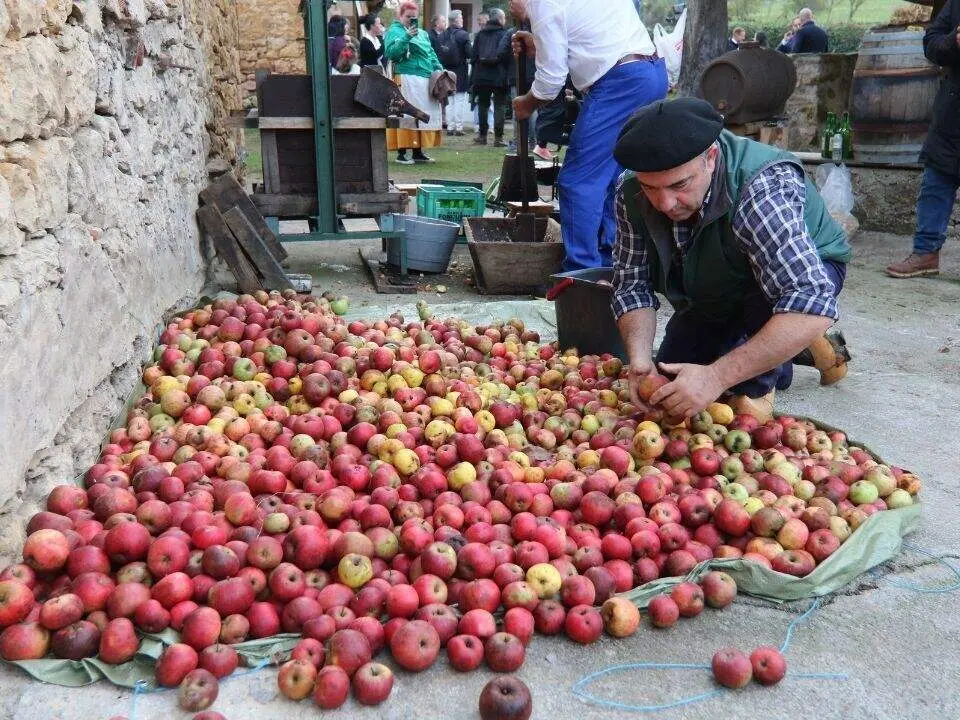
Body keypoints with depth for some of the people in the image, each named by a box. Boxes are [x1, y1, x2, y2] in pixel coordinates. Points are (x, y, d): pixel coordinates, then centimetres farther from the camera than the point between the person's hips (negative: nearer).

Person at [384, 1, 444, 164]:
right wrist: (407, 37, -21)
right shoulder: (395, 31, 1)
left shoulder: (423, 33, 23)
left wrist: (439, 68, 12)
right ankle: (401, 153, -6)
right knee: (407, 115, -10)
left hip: (426, 81, 7)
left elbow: (431, 55, 28)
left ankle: (418, 152, 13)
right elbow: (391, 52, -14)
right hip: (406, 80, -7)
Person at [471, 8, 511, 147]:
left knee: (483, 105, 13)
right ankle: (498, 138, -3)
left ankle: (482, 135, 16)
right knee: (499, 106, 1)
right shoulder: (505, 34, -3)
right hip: (499, 76, -3)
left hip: (481, 76, 4)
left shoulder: (480, 34, 9)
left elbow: (474, 56, 8)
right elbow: (506, 54, -12)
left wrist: (473, 77, 11)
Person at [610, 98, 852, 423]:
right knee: (667, 387, 8)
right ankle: (778, 362, 26)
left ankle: (756, 390, -12)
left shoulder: (762, 188, -42)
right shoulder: (631, 194, -25)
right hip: (712, 299, 6)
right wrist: (639, 358, -35)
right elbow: (632, 283, -17)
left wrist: (716, 377, -54)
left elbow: (811, 304, -50)